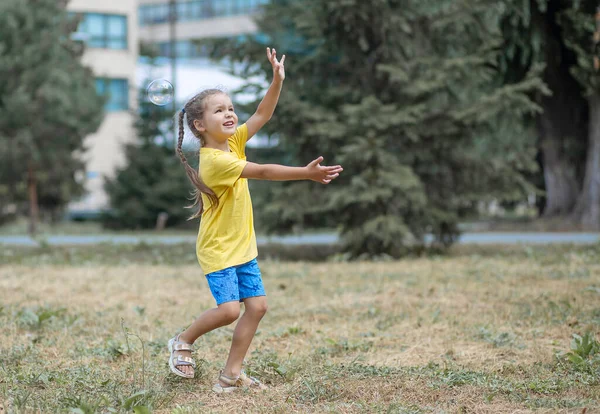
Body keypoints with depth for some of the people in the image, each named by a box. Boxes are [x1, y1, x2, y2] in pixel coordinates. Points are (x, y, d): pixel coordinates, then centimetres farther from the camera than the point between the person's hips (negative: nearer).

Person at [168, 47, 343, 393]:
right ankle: (183, 341, 11)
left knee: (257, 306, 2)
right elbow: (263, 172, -28)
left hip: (243, 246, 8)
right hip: (218, 249, -8)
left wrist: (277, 80, -16)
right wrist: (306, 173, -31)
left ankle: (232, 373, 10)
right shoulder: (215, 160, -23)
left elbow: (262, 115, -3)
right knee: (229, 310, -16)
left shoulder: (234, 142, 2)